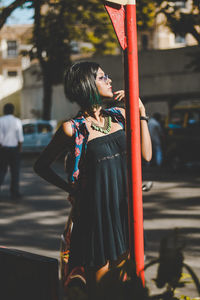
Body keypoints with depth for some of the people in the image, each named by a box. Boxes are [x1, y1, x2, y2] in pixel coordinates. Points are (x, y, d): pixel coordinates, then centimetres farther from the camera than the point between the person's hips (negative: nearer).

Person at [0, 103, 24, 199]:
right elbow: (20, 137, -6)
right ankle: (15, 192, 7)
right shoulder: (17, 121, -4)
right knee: (15, 171, 6)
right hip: (14, 148, -1)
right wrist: (20, 148, 3)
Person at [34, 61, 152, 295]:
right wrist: (71, 189, -2)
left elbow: (146, 155, 1)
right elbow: (41, 166, 3)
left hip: (123, 205, 5)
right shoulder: (72, 129, -8)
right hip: (96, 209, -5)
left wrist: (141, 111, -1)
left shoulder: (119, 115, 7)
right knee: (99, 279, 2)